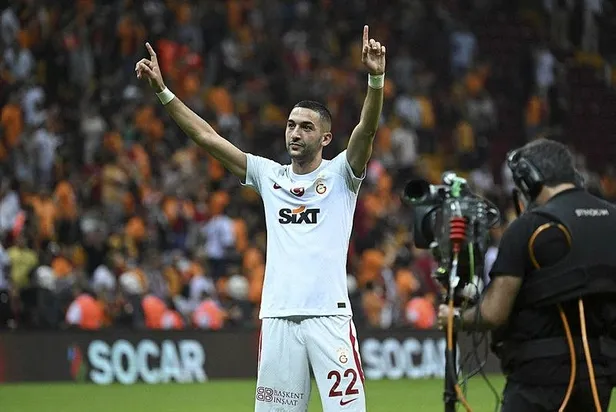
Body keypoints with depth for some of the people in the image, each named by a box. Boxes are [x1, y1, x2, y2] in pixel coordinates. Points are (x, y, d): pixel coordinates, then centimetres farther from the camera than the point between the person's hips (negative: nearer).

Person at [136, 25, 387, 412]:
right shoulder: (270, 175, 16)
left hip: (329, 315, -4)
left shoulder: (340, 174, 6)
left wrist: (375, 79, -30)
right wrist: (163, 91, 6)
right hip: (278, 317, 4)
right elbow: (207, 136, 14)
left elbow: (366, 130, -12)